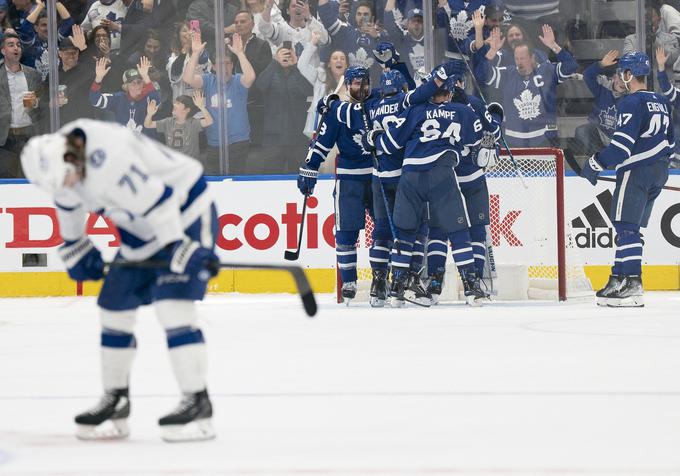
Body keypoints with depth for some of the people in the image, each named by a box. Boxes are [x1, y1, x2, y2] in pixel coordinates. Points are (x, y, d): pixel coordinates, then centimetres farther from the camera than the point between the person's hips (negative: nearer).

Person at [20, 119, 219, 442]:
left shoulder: (108, 161, -34)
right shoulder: (58, 158, -6)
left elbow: (158, 202, -34)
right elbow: (69, 207, 14)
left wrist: (181, 249, -36)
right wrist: (75, 250, 17)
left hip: (184, 217, -9)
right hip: (141, 233, 9)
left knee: (173, 305, -21)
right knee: (114, 307, 9)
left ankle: (197, 401, -19)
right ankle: (115, 401, 21)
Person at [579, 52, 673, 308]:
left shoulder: (632, 103, -13)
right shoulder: (661, 102, 15)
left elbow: (623, 144, -20)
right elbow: (669, 141, 20)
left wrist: (596, 163, -11)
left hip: (636, 172, -9)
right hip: (659, 172, 9)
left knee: (626, 227, -11)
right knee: (630, 228, 13)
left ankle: (632, 286, -19)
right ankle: (618, 280, 12)